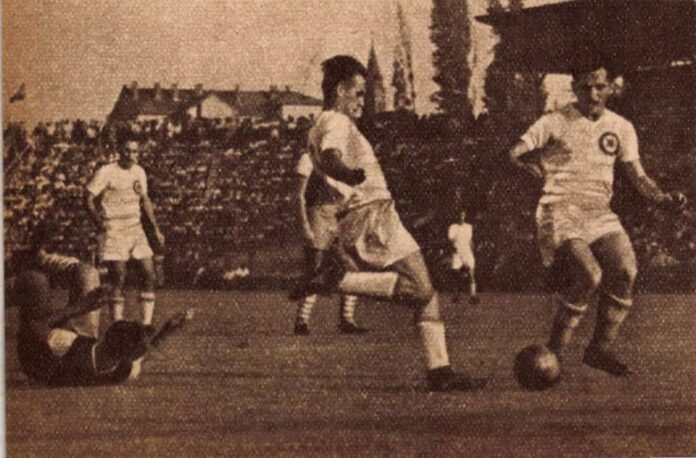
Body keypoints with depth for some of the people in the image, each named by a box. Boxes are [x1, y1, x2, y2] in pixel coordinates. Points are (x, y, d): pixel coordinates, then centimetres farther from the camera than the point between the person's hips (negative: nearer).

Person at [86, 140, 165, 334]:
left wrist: (155, 228, 17)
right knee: (119, 280, -7)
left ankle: (147, 323, 4)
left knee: (149, 275, -2)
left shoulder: (139, 172, 10)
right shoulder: (106, 172, -10)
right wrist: (99, 222, -21)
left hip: (136, 230, 6)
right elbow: (89, 199, -9)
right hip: (113, 232, -6)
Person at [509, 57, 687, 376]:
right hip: (560, 210, -4)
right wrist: (529, 166, -21)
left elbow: (636, 175, 11)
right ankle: (554, 349, -10)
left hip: (599, 214, 4)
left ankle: (600, 349, -2)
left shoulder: (621, 128, 12)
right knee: (588, 275, -25)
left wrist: (663, 198, -6)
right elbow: (514, 152, -2)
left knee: (625, 271, -18)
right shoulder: (554, 123, 0)